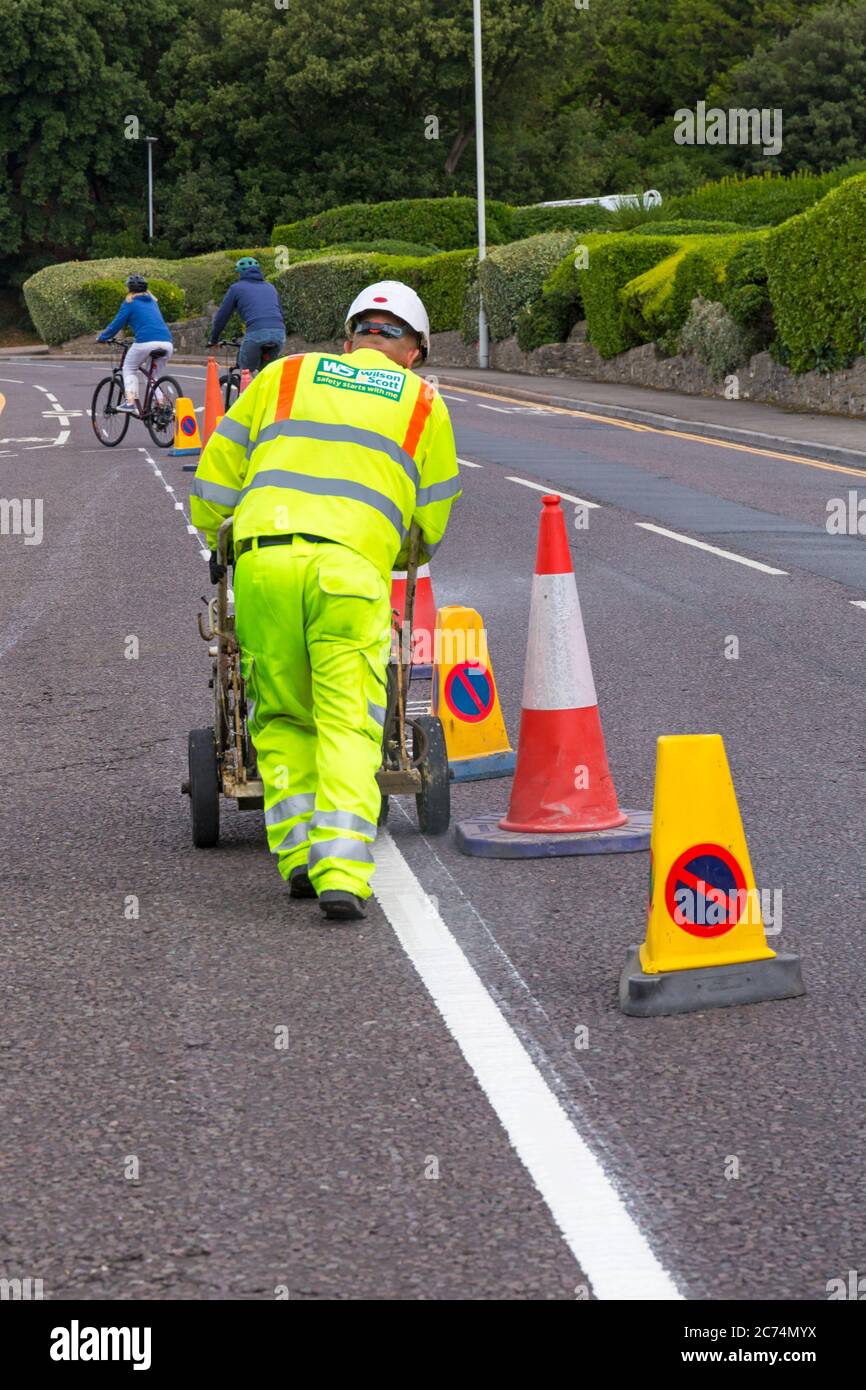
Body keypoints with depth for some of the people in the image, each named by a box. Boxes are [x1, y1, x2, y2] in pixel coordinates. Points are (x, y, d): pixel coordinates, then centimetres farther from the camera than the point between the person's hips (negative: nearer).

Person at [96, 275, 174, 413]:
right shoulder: (152, 302, 27)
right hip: (167, 343, 5)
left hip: (146, 342, -5)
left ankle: (130, 401, -2)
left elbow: (116, 324, 7)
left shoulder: (130, 303, 9)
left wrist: (102, 338, 22)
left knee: (129, 369, 15)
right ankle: (160, 405, 7)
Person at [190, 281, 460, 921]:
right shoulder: (423, 404, 19)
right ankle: (341, 873, -14)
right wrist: (401, 556, 43)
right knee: (348, 726, -1)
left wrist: (214, 540, 37)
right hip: (351, 566, -2)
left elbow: (220, 465, 22)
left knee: (282, 718, 16)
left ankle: (298, 853, 10)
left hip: (262, 557, 2)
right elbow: (432, 519, 22)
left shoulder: (285, 375, 22)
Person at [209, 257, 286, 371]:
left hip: (256, 333, -4)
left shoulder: (236, 288, 16)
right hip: (279, 333, 4)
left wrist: (213, 339, 30)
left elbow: (222, 315, 18)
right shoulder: (270, 287, 29)